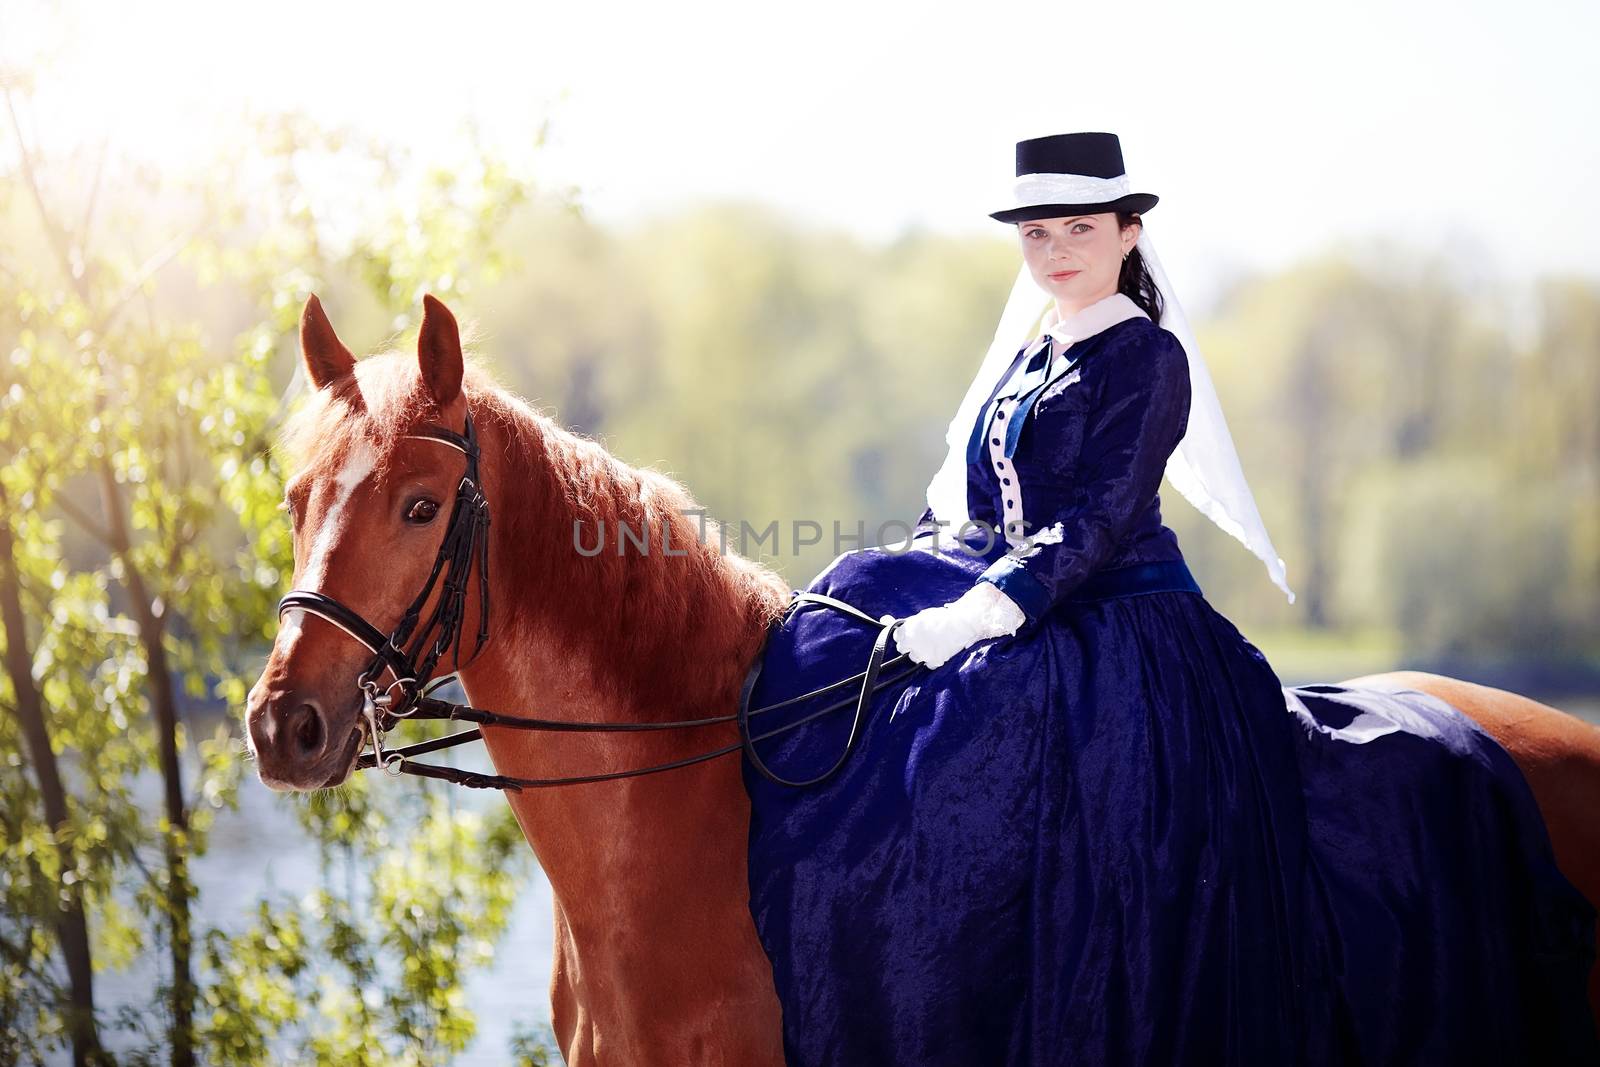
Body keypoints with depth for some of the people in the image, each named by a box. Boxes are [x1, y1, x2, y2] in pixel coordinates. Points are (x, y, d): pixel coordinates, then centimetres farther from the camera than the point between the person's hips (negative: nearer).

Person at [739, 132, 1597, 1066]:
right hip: (1029, 625, 7)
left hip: (1122, 632, -7)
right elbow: (965, 500, 19)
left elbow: (1102, 518, -17)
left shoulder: (1147, 358, -6)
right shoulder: (1025, 357, 17)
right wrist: (889, 586, 2)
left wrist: (992, 611, -29)